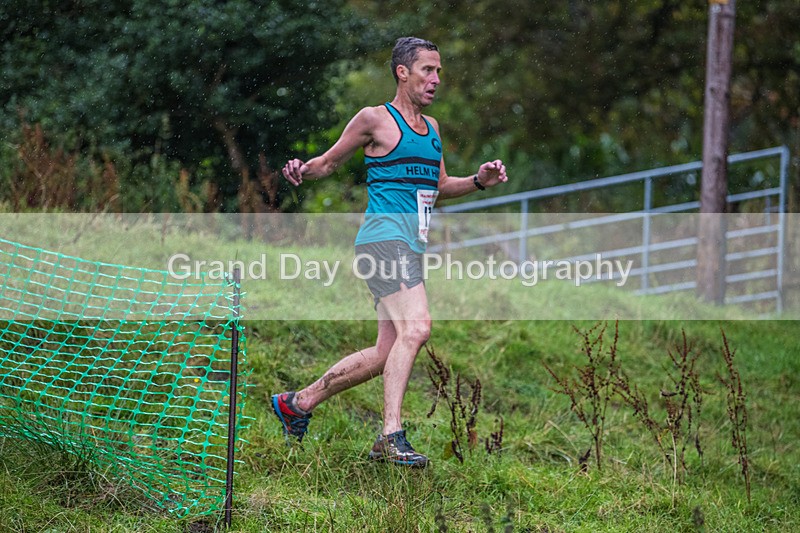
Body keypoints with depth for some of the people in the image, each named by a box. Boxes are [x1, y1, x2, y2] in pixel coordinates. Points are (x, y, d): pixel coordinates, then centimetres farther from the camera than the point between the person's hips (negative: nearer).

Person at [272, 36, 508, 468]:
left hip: (411, 247, 9)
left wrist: (479, 181, 10)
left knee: (386, 354, 7)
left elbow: (438, 187, 28)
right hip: (384, 235, -9)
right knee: (415, 327, -26)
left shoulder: (431, 128, 21)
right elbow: (329, 161, 7)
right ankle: (391, 436, -26)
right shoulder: (375, 119, -1)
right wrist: (302, 171, -14)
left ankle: (297, 403, 21)